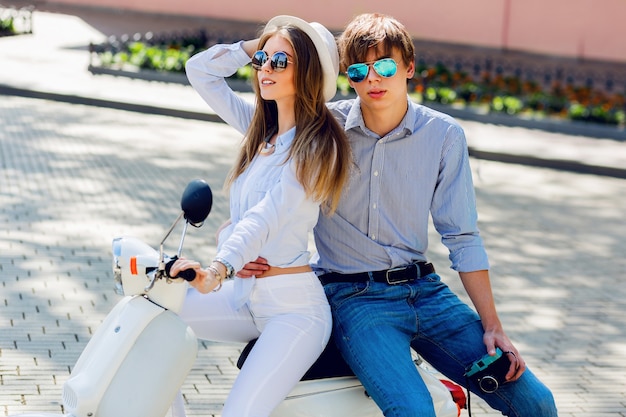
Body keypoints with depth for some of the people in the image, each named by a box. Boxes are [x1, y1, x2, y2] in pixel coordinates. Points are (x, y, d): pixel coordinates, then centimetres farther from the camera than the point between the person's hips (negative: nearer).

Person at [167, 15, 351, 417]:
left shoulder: (316, 145, -14)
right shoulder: (260, 127, 11)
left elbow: (267, 215, -28)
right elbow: (199, 70, 14)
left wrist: (218, 269, -42)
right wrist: (255, 47, 5)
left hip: (294, 307, -8)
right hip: (243, 294, 8)